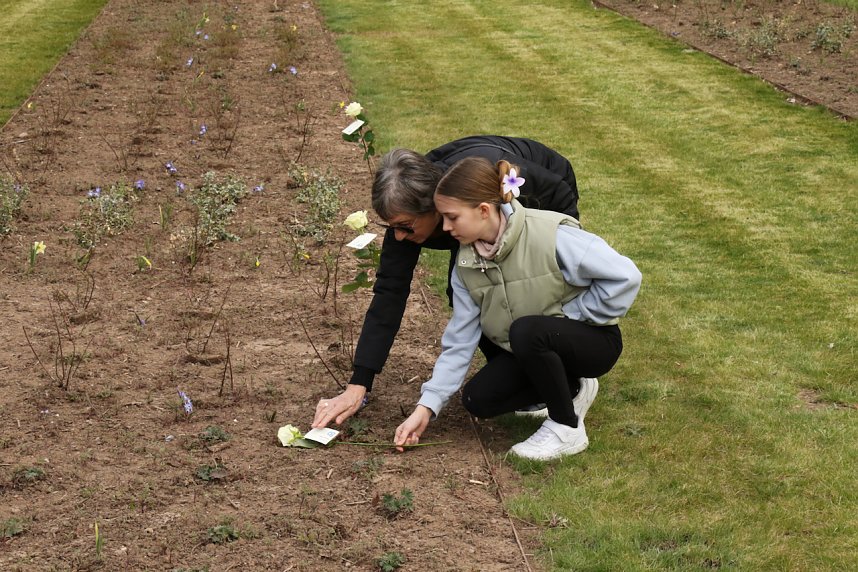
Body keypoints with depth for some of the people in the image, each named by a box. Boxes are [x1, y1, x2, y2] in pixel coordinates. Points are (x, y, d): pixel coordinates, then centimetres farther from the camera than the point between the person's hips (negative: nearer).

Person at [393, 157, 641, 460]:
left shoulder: (552, 236, -29)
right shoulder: (467, 264, -8)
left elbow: (625, 276, -28)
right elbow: (460, 340, -5)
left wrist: (570, 314, -21)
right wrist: (427, 406, -11)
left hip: (593, 339, -6)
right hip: (530, 352, 7)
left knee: (527, 330, -35)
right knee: (477, 399, -12)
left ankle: (567, 429, -15)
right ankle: (570, 389, 10)